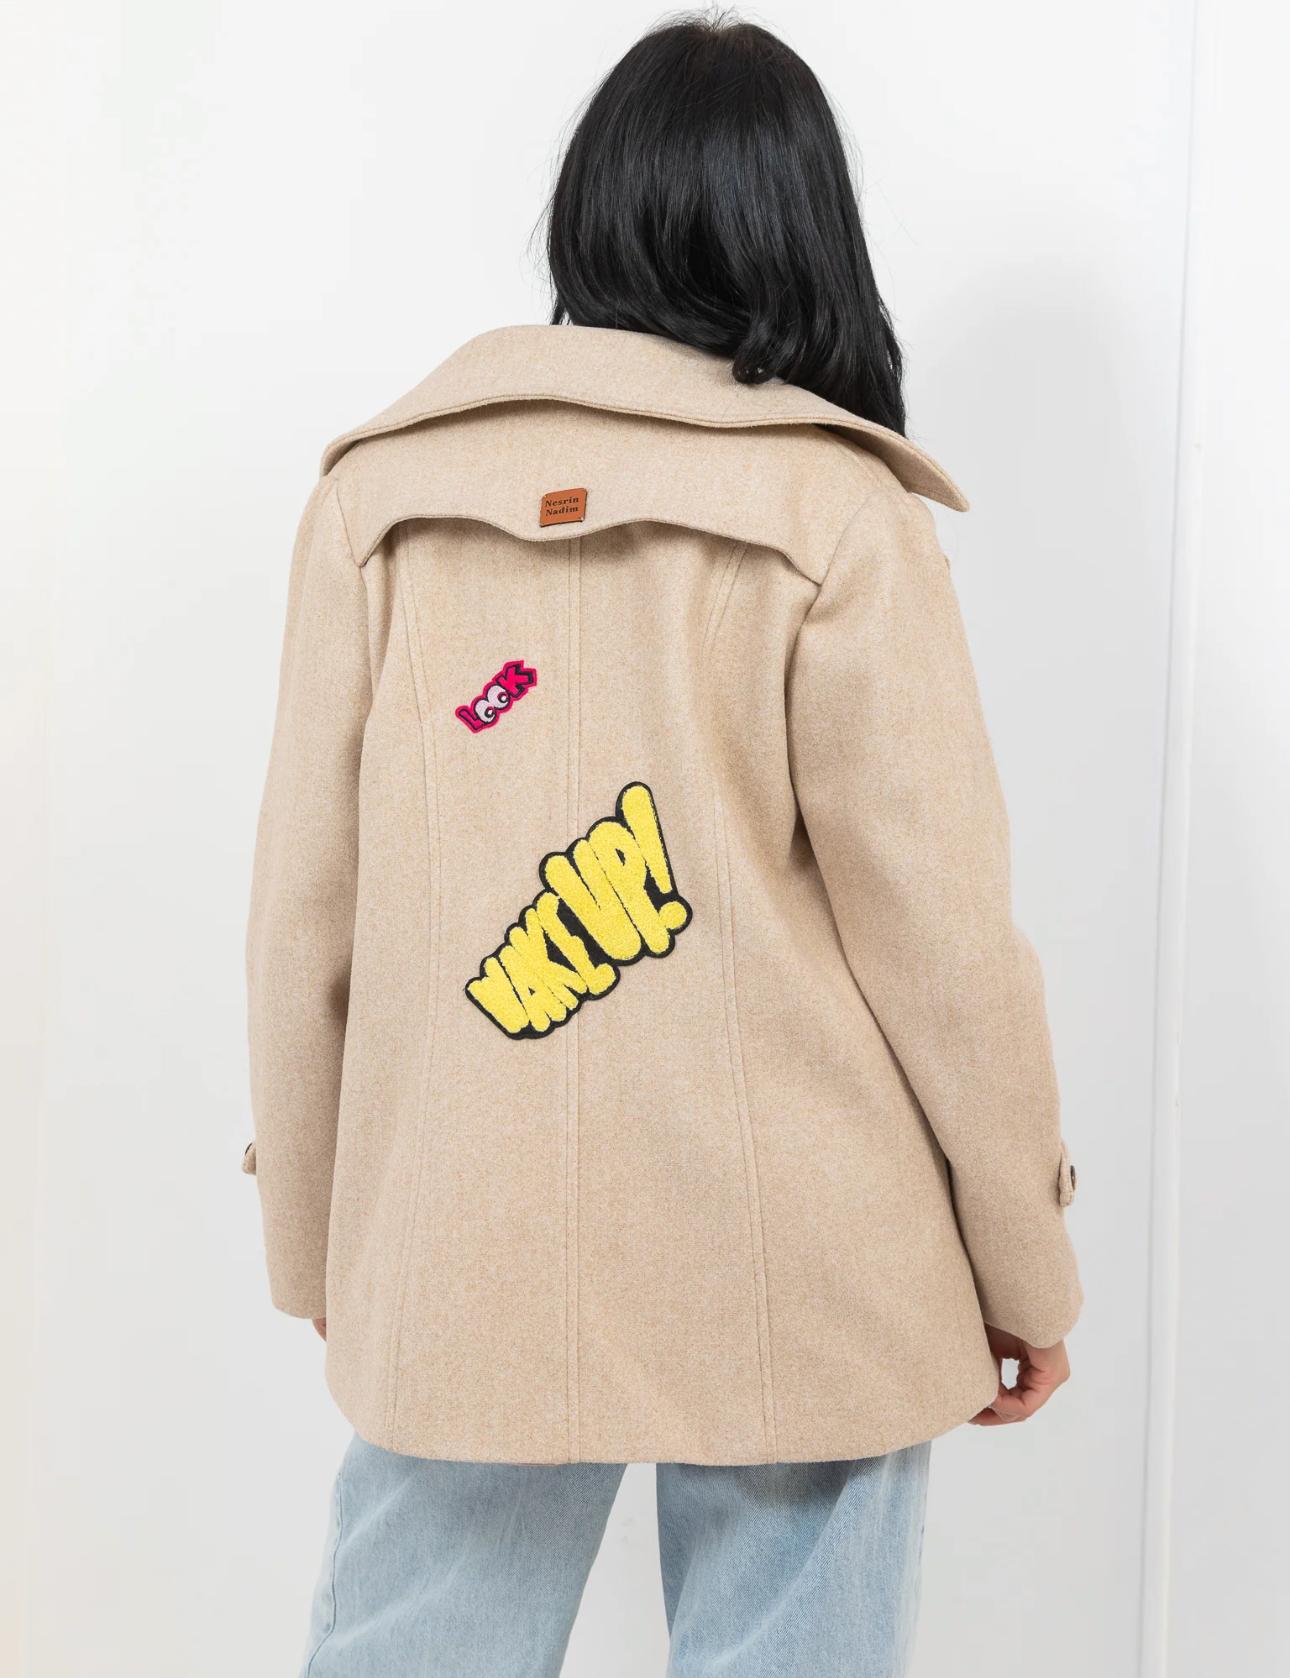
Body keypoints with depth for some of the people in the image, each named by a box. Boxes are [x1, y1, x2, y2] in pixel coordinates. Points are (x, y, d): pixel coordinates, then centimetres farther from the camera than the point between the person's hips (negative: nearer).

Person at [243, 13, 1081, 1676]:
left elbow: (304, 910, 2)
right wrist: (1026, 1269, 6)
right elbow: (937, 930, -7)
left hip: (456, 1267, 3)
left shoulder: (376, 494, 1)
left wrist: (311, 1235, 14)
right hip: (795, 1282, -2)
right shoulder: (834, 517, -7)